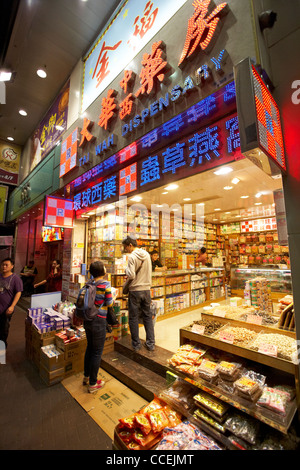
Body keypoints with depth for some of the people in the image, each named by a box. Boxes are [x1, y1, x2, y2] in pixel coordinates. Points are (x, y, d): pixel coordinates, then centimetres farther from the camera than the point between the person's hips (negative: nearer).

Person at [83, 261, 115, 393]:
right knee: (97, 352, 10)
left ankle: (86, 377, 42)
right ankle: (93, 384, 26)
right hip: (98, 321, -7)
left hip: (87, 320, 7)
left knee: (90, 347, 25)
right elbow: (109, 303, -12)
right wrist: (113, 299, 7)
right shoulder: (105, 284, -19)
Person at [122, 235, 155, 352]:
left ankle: (136, 344, 21)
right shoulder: (147, 254, 5)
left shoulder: (132, 256, -16)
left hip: (135, 290, -6)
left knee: (133, 318, 10)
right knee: (148, 316, 14)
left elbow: (131, 275, -21)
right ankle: (150, 344, 21)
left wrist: (126, 269, -2)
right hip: (146, 289, 6)